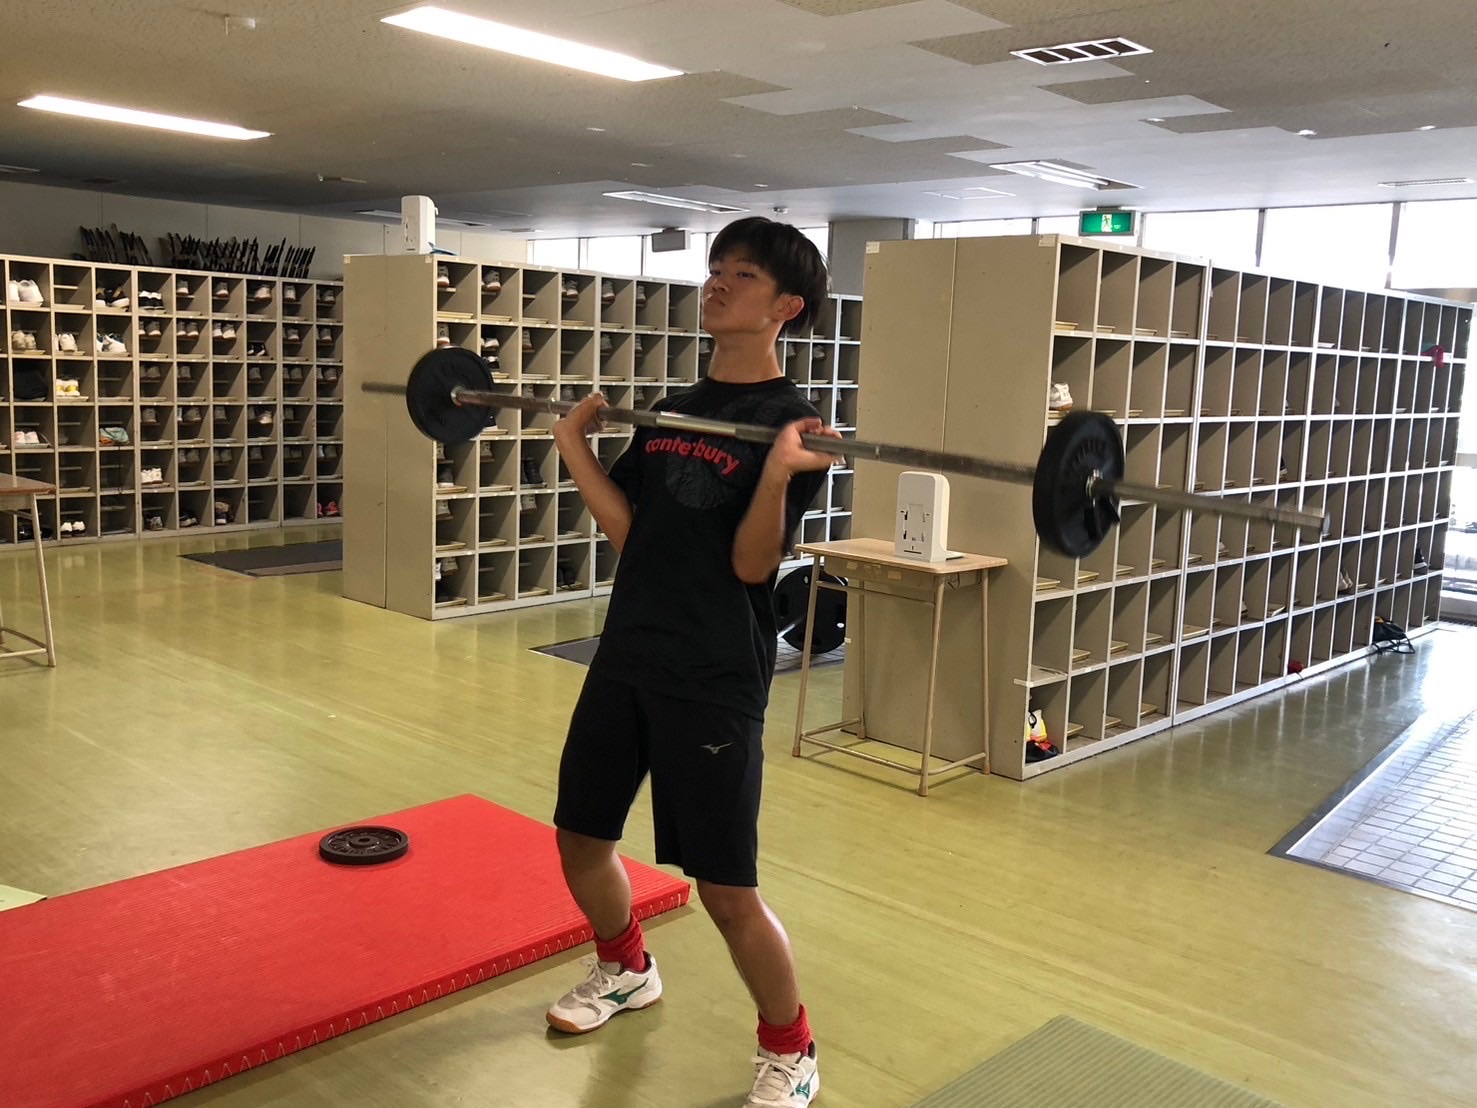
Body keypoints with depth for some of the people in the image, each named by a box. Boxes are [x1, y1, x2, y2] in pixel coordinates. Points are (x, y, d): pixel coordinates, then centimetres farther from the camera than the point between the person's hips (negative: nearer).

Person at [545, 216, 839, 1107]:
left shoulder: (791, 422, -9)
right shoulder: (669, 411, 11)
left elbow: (753, 563, -17)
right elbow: (627, 529, 9)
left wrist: (778, 473, -32)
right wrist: (575, 445, 4)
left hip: (715, 680, -7)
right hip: (626, 657, 7)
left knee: (726, 889, -3)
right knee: (581, 837, 17)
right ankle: (627, 970, 46)